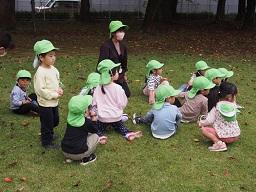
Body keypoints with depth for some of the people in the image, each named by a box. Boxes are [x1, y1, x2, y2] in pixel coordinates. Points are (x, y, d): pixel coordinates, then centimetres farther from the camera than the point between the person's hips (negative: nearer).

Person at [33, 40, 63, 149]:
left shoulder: (53, 69, 2)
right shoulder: (40, 72, -23)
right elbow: (40, 90, -26)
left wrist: (59, 90, -3)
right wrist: (55, 95, -21)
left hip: (54, 102, 8)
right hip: (45, 104, -8)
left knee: (55, 121, 24)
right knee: (47, 123, 7)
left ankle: (49, 134, 49)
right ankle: (46, 142, 25)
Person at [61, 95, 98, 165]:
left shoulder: (70, 117, 1)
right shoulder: (86, 122, -14)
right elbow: (94, 131, 7)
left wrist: (89, 118, 15)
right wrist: (94, 120, 11)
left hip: (64, 151, 6)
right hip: (78, 154, -5)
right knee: (95, 136, 12)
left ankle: (69, 157, 19)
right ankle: (85, 158, 9)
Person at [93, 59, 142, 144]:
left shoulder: (98, 88, -11)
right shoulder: (117, 88, -19)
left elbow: (94, 103, -3)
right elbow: (122, 104, -11)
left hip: (102, 117, 1)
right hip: (116, 117, 0)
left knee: (99, 129, 21)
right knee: (120, 126, 26)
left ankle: (101, 136, -8)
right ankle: (128, 134, 2)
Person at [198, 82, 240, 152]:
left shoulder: (216, 107, -10)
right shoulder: (234, 106, -1)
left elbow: (209, 121, -8)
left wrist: (201, 123, 9)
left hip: (224, 136, -5)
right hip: (236, 136, 5)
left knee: (204, 129, -3)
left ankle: (218, 142, -18)